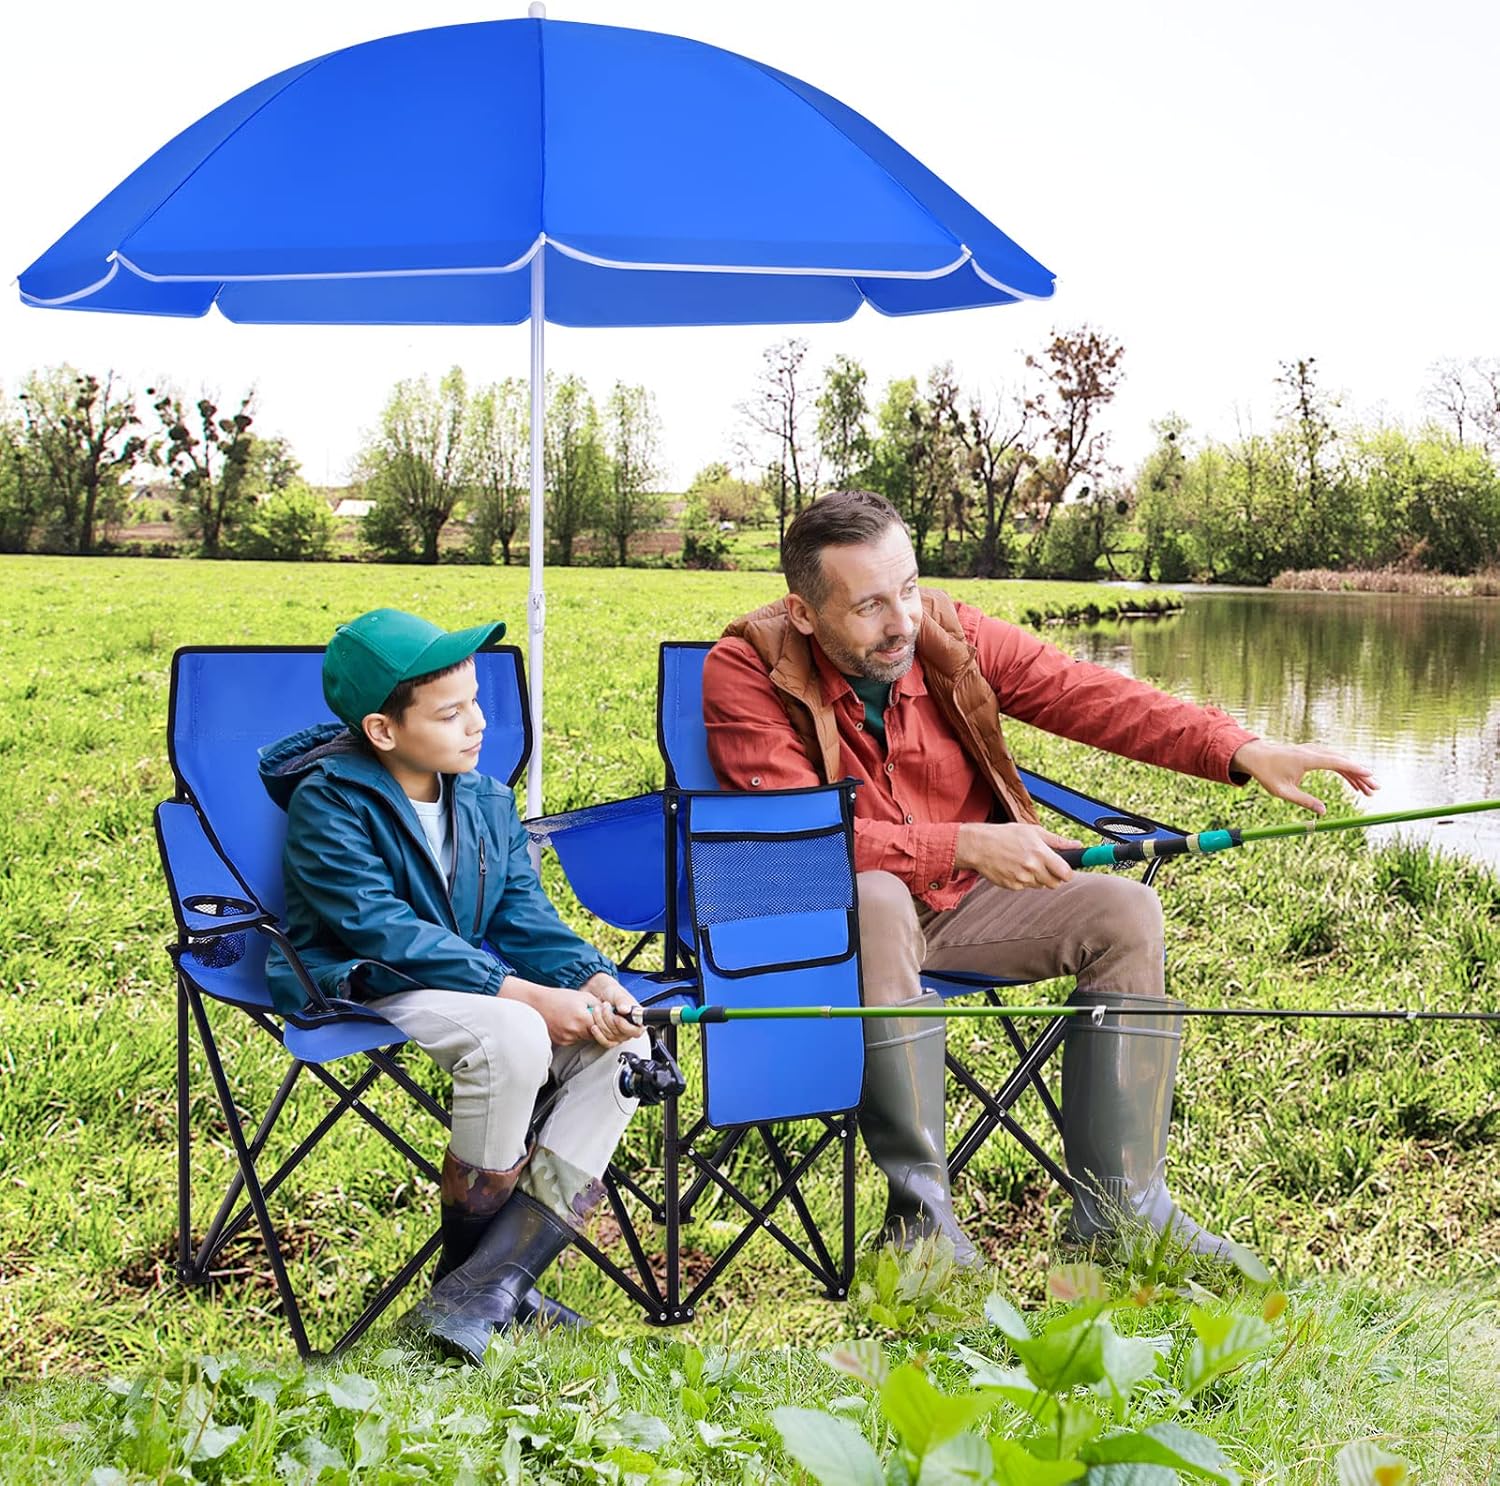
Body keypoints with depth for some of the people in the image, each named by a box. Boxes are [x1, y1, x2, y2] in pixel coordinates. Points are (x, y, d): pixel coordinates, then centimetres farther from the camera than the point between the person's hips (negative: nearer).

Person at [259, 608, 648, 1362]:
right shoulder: (328, 804, -13)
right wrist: (521, 993, -29)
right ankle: (465, 1264, -13)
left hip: (473, 982, 7)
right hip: (358, 990, -7)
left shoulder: (487, 802, 9)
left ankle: (486, 1286, -20)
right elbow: (384, 930, -22)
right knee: (511, 1038, -35)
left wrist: (593, 980, -17)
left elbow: (524, 917, 5)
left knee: (619, 1043, -15)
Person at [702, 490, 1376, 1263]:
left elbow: (1089, 694, -12)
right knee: (874, 897, -38)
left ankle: (1119, 1207, -6)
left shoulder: (951, 635, -7)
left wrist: (1242, 751, -25)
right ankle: (920, 1209, -29)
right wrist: (965, 846, -33)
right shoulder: (748, 670, -18)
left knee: (1122, 910, -12)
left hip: (960, 903, 5)